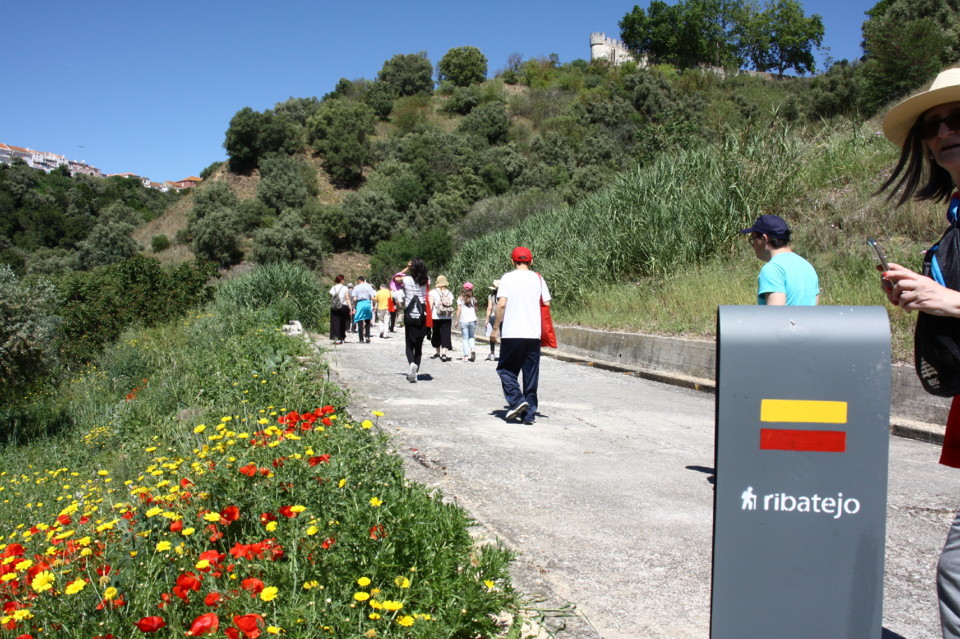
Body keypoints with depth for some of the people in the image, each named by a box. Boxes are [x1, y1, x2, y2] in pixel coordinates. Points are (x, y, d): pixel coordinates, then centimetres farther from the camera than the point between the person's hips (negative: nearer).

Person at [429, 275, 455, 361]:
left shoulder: (433, 293, -4)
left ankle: (438, 352, 31)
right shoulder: (449, 293, 5)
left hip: (436, 318, -1)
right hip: (447, 318, 1)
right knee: (445, 335, -1)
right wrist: (451, 318, 15)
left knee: (436, 334, 16)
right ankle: (443, 354, -15)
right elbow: (451, 307, 6)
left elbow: (430, 305, -14)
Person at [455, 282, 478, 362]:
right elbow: (475, 310, 11)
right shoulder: (473, 299, 6)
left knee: (465, 338, 3)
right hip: (473, 320, 2)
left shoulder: (460, 298, -3)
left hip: (464, 321, -2)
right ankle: (473, 348, -9)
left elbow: (459, 310, -5)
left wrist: (456, 320, 0)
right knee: (471, 337, 17)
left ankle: (465, 356, -2)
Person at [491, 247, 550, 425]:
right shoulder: (538, 279, 8)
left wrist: (495, 328, -2)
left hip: (511, 333, -3)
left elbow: (501, 304, -9)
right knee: (531, 374, 8)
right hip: (534, 334, 3)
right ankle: (529, 413, 9)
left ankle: (517, 400, -8)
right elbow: (547, 304, 7)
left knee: (506, 369, 11)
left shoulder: (508, 278, -1)